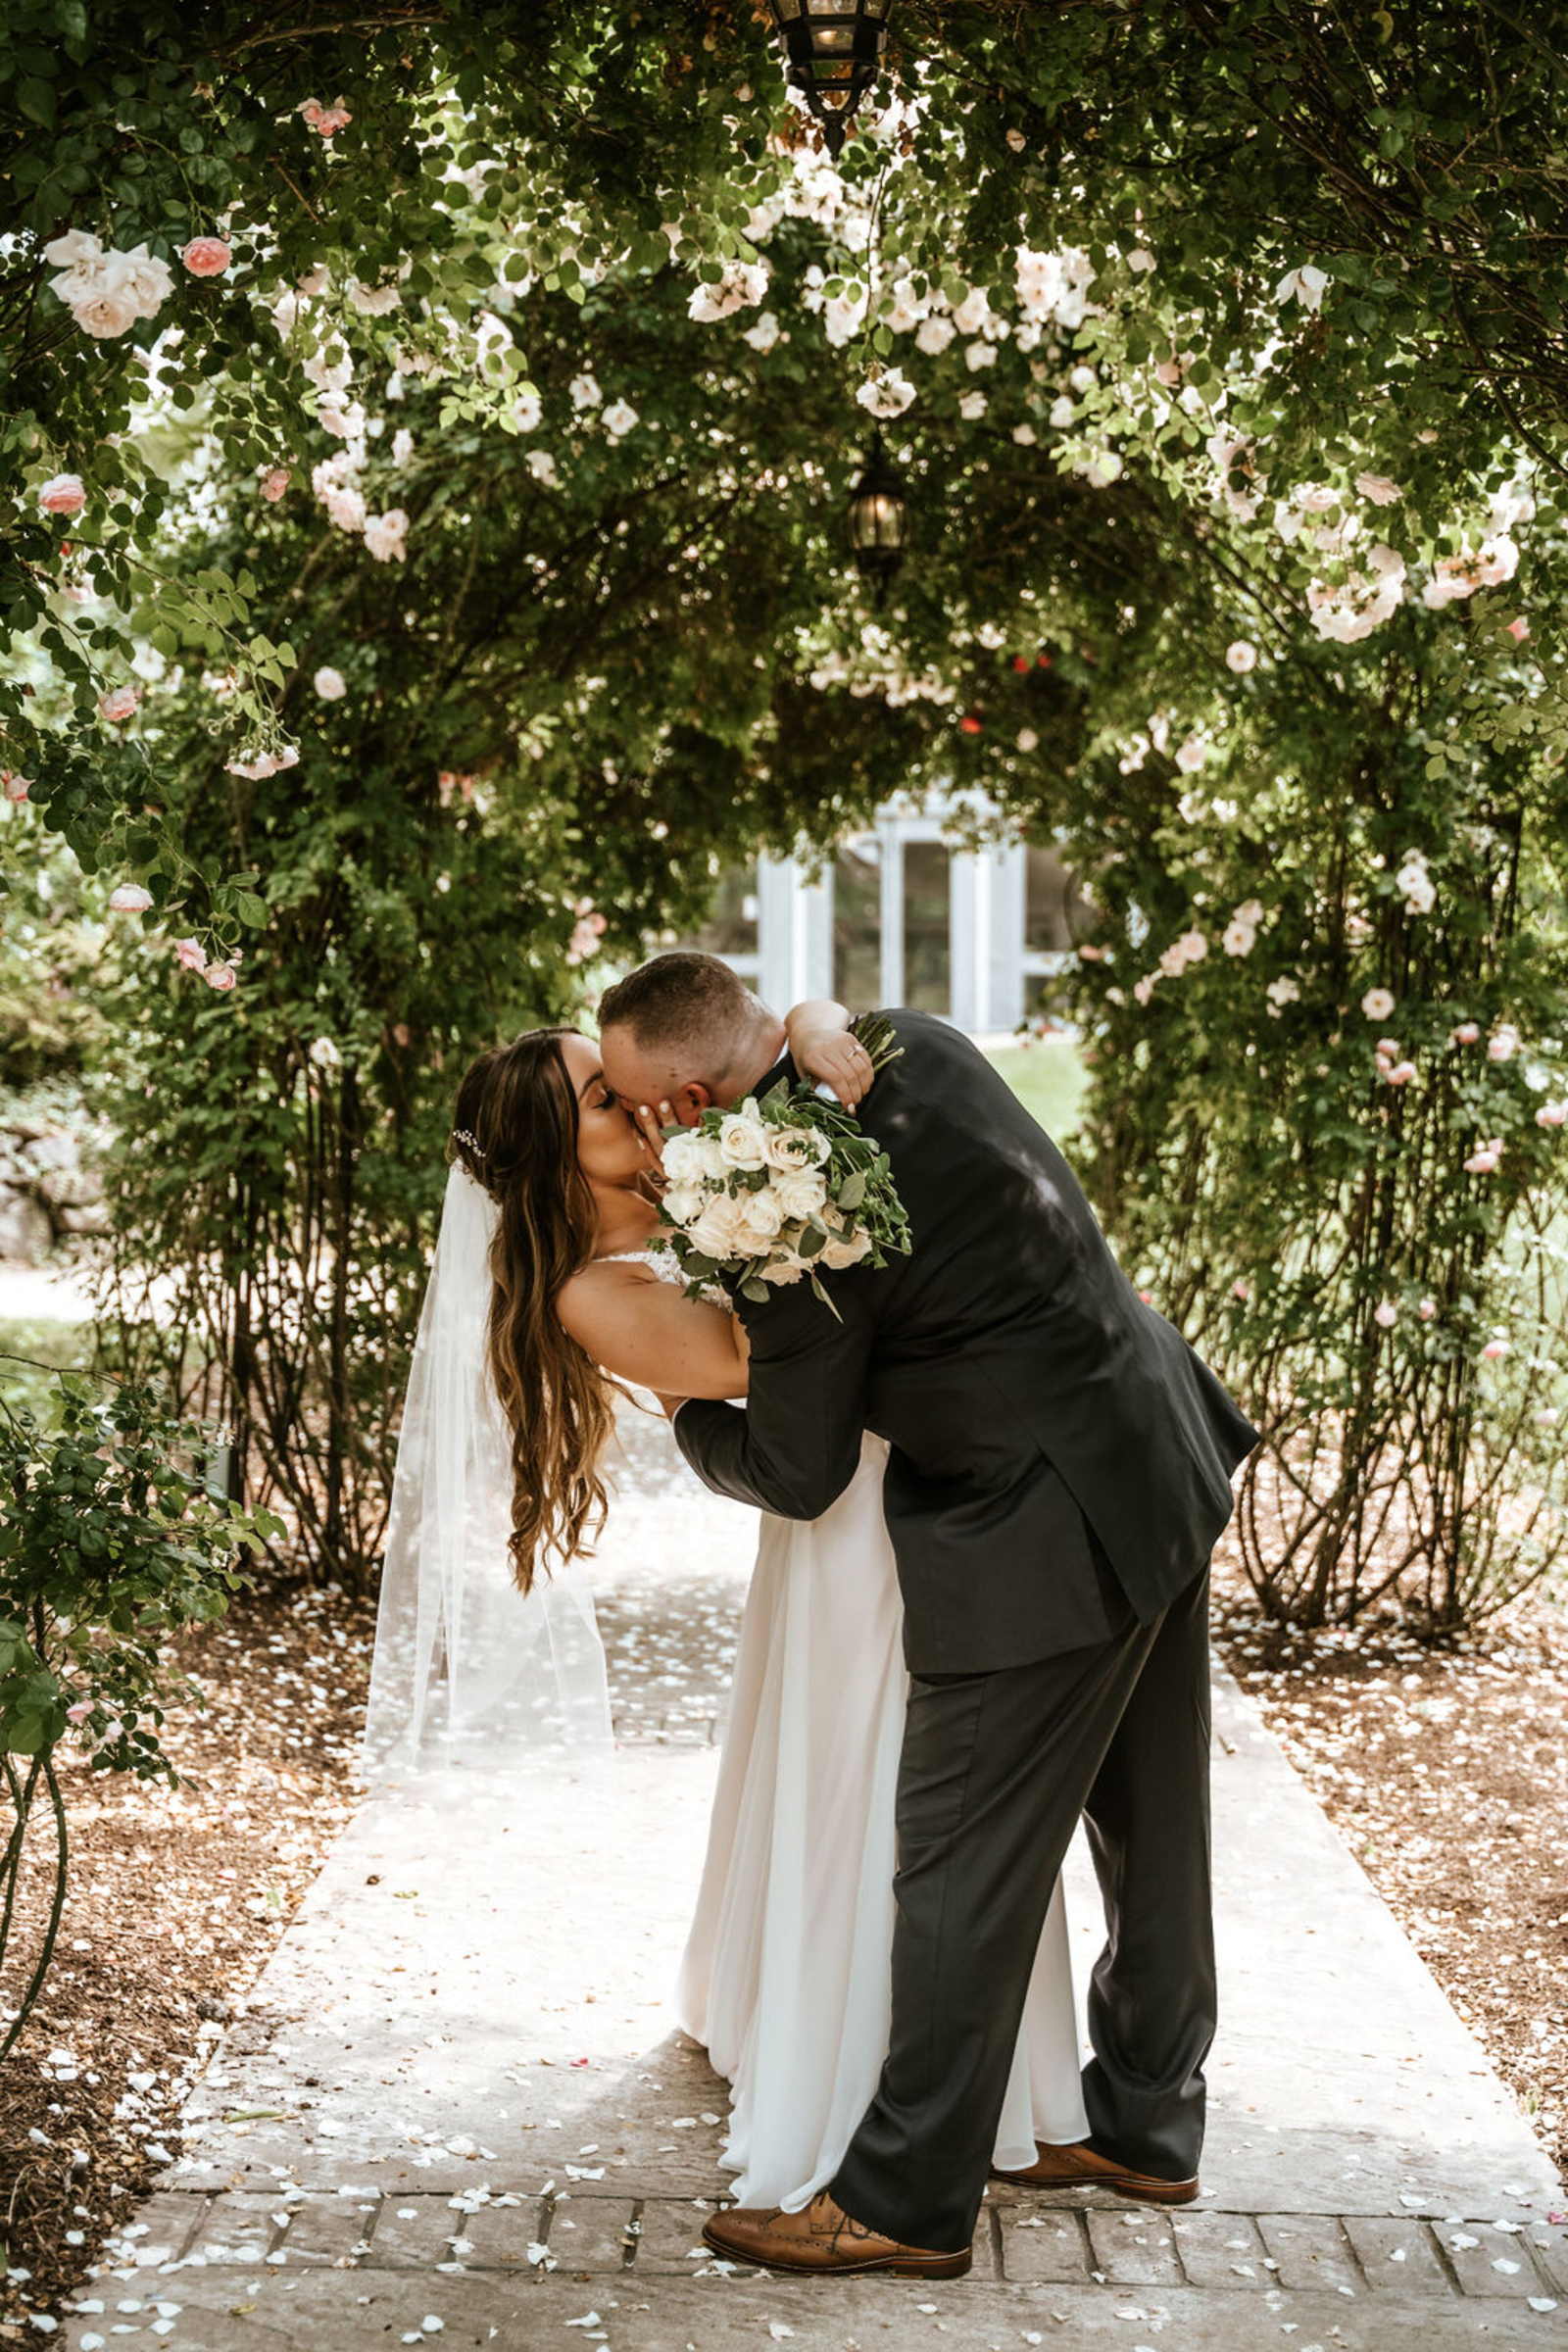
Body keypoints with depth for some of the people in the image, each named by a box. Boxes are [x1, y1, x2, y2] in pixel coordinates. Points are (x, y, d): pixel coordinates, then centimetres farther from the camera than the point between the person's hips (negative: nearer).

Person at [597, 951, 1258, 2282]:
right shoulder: (912, 1045, 0)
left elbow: (797, 1475, -10)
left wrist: (686, 1418, 10)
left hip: (1047, 1535, -10)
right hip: (1161, 1466, 10)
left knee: (963, 1867, 1)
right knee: (1149, 1828, 20)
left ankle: (908, 2201, 10)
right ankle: (1146, 2129, 35)